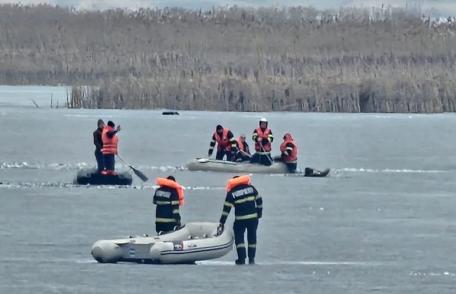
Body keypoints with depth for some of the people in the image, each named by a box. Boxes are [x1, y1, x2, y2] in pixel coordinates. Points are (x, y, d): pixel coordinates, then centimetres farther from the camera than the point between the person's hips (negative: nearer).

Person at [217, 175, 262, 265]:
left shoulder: (231, 193, 0)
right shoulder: (251, 188, 7)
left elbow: (226, 209, -1)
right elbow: (259, 200, 11)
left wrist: (222, 223, 2)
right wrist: (259, 211, 23)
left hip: (240, 219, -3)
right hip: (253, 218, 3)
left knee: (239, 239, 5)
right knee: (252, 238, 14)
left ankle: (242, 259, -3)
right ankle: (251, 259, 16)